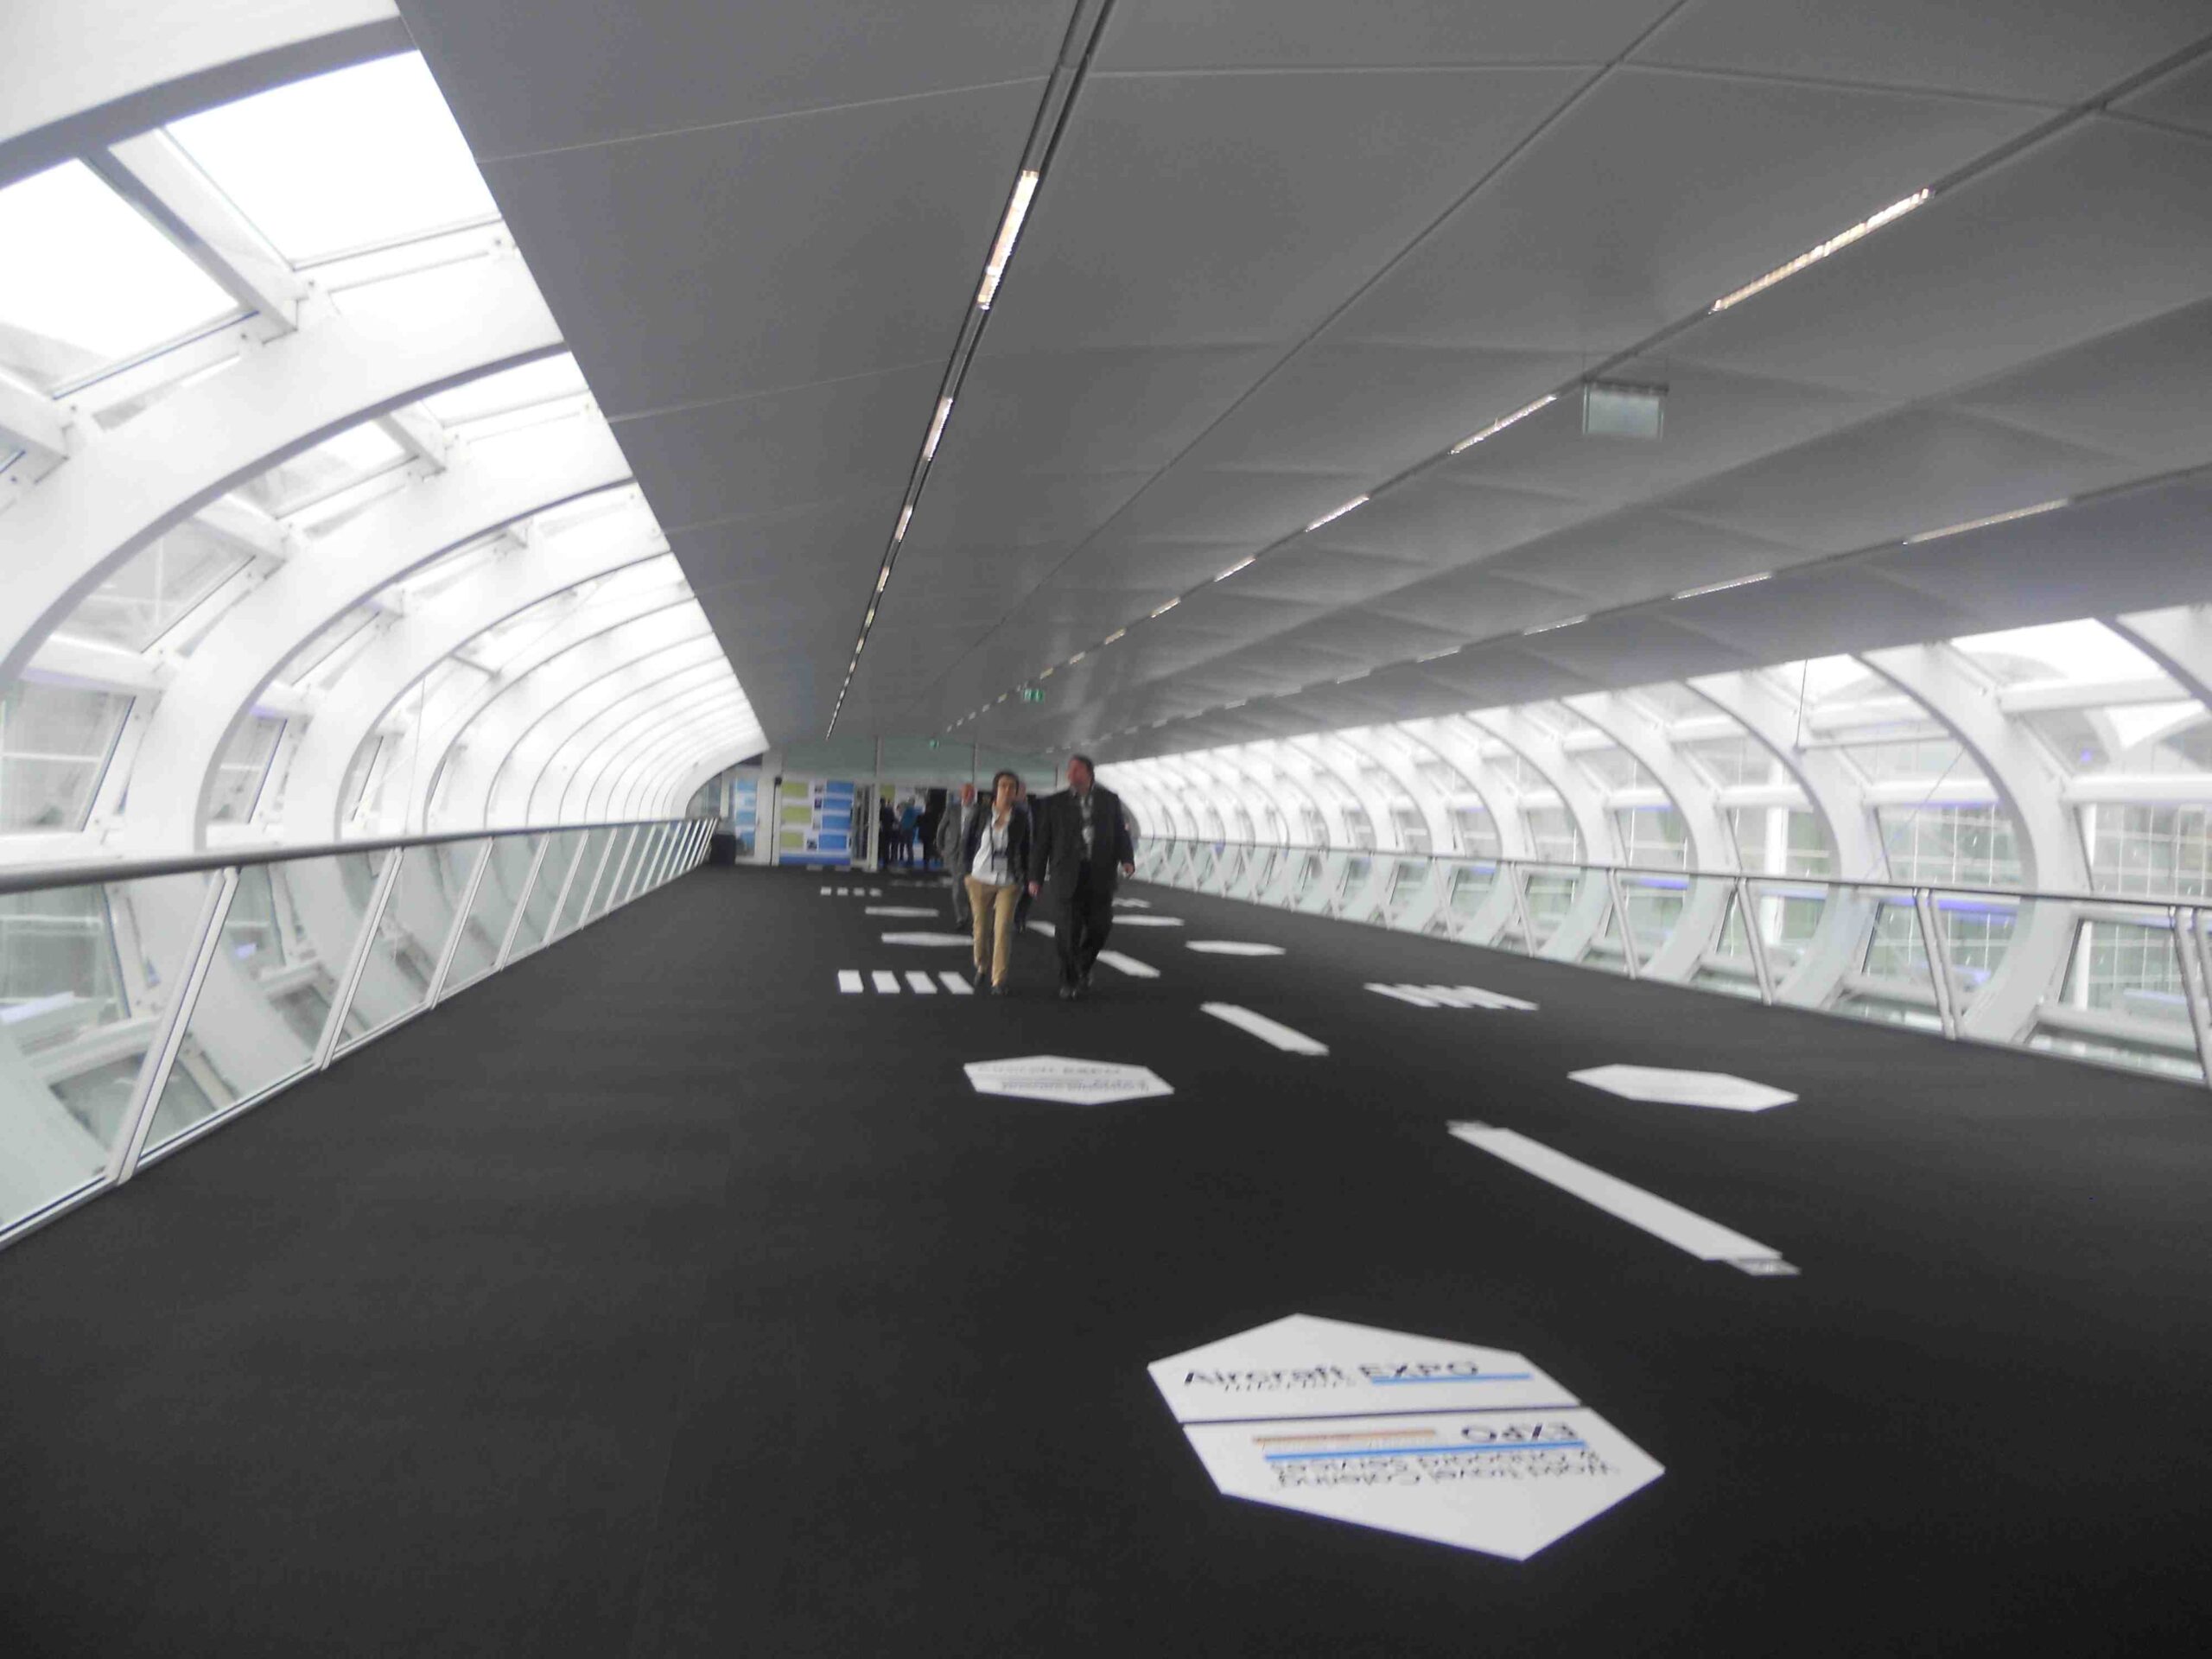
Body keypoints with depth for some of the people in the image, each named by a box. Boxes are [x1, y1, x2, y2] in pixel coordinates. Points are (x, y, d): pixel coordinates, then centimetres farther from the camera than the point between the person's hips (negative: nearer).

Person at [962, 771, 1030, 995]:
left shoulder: (1021, 820, -1)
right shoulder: (981, 816, -1)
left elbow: (1025, 851, 6)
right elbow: (966, 844, 6)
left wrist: (1025, 879, 3)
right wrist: (968, 872, 1)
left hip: (1008, 882, -1)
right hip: (980, 880, 1)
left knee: (1003, 929, -10)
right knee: (981, 927, 9)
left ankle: (999, 980, -5)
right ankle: (982, 967, 34)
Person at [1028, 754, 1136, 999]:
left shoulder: (1110, 800, 7)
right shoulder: (1053, 803, 3)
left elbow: (1120, 832, 6)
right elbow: (1041, 841, 3)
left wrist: (1127, 859, -12)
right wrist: (1035, 877, -1)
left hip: (1100, 875, 1)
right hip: (1066, 875, -1)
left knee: (1100, 927, 2)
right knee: (1068, 931, -1)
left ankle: (1083, 967, 30)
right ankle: (1069, 980, 17)